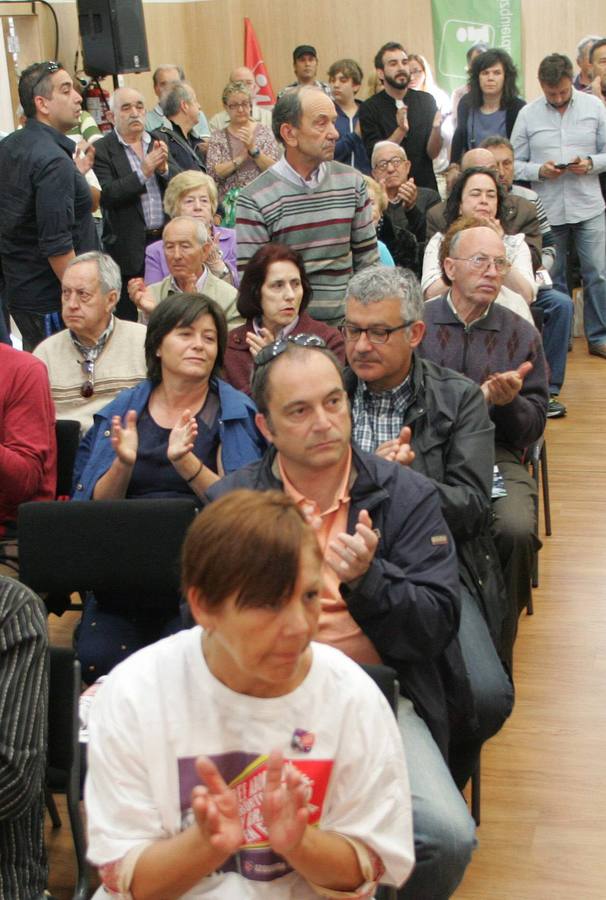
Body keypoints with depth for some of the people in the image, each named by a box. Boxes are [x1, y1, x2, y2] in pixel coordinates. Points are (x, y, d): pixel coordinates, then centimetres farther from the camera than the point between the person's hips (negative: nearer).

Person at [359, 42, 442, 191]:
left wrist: (436, 128, -21)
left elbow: (432, 153, -2)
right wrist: (401, 130, -25)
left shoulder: (426, 101, 1)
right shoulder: (369, 108, -4)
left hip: (425, 185, 2)